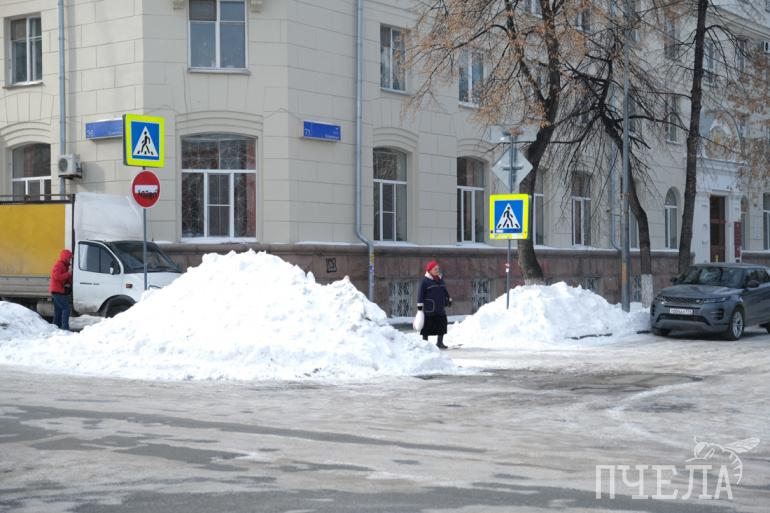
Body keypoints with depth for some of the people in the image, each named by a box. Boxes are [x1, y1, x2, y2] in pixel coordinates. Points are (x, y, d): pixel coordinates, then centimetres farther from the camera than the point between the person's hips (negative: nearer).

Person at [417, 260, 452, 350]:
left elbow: (445, 291, 25)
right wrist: (420, 305, -13)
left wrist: (448, 299, 24)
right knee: (427, 325, -4)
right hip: (429, 308, -7)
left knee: (442, 324, 7)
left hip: (440, 307, 7)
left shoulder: (440, 280, 13)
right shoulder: (425, 281, -8)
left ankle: (440, 342, 17)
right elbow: (421, 294, -9)